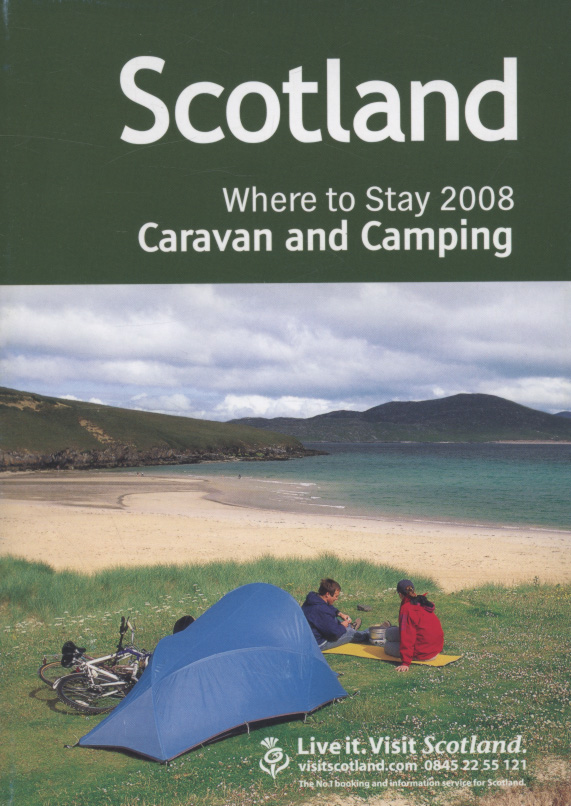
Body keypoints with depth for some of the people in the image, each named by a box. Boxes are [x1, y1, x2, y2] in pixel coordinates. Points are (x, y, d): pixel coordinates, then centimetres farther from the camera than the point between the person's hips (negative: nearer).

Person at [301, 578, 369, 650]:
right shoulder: (321, 610, -35)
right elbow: (335, 633, -27)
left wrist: (340, 614, 9)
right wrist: (342, 626, -7)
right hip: (319, 645, -9)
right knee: (350, 633, 3)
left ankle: (351, 627, 49)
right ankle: (369, 634, 29)